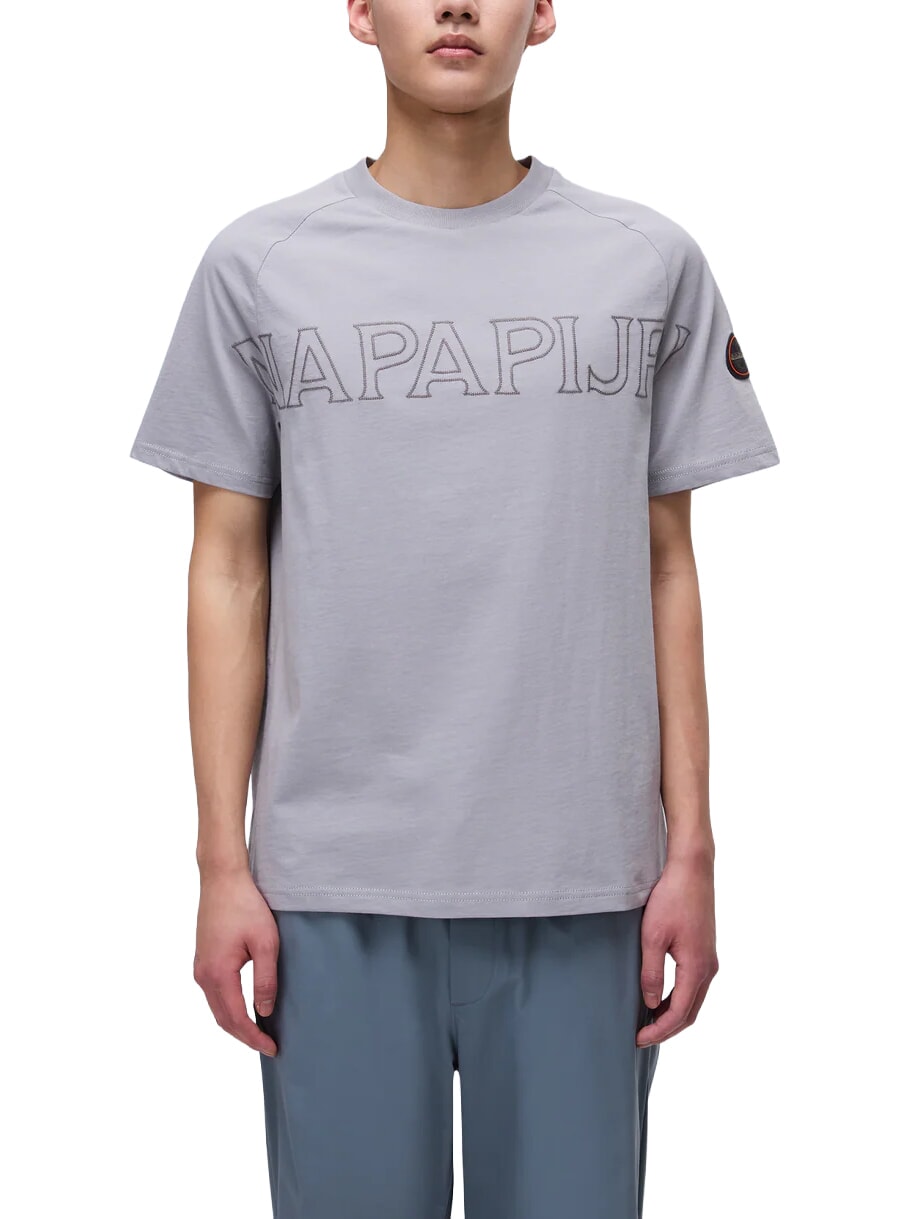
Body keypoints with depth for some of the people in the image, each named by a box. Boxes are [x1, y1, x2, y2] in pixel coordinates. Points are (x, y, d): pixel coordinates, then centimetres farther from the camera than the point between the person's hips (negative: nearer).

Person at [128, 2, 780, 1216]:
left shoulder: (652, 265, 5)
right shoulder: (258, 268, 3)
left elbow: (666, 567, 6)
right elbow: (229, 572, 3)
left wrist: (691, 851, 3)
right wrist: (223, 863, 1)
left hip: (581, 882, 1)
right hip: (334, 883, 0)